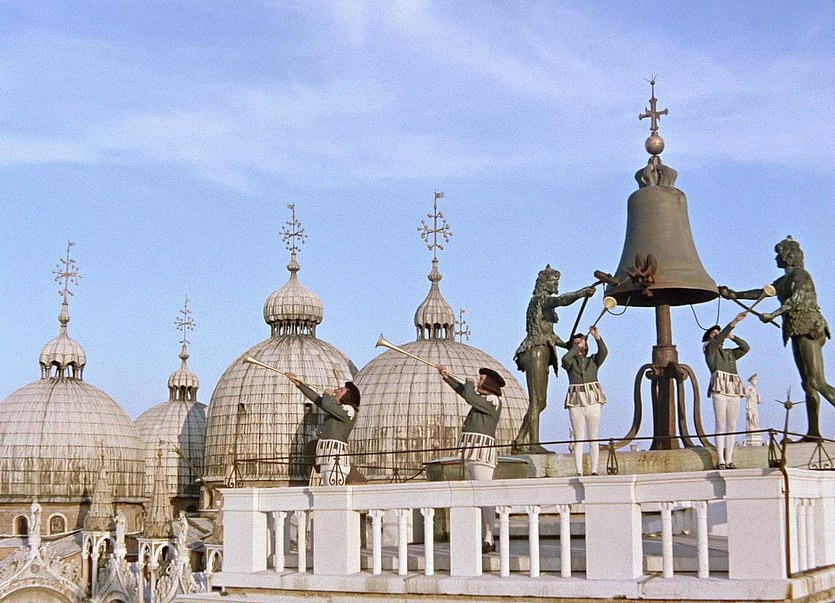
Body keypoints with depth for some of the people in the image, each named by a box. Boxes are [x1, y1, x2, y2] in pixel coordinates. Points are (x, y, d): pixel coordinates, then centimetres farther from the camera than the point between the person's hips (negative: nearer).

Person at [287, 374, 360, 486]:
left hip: (335, 458, -9)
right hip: (327, 460, 9)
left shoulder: (349, 411, -4)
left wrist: (327, 395, 5)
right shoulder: (336, 409, 24)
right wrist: (298, 383, 36)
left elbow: (326, 404, -18)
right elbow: (317, 399, 33)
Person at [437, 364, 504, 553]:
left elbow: (469, 396, -16)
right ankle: (483, 539, 7)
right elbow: (463, 391, 36)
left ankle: (488, 540, -21)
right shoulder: (483, 399, 23)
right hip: (470, 454, 10)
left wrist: (470, 383, 3)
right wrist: (447, 377, 36)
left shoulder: (493, 401, -5)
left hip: (482, 452, -10)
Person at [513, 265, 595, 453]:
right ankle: (534, 443, -17)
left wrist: (567, 345, 21)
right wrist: (581, 293, -39)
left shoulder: (546, 301, 22)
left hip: (542, 353, 10)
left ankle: (520, 441, 12)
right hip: (536, 351, -10)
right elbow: (562, 300, -28)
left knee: (540, 402, 10)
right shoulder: (541, 298, -6)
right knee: (536, 401, -13)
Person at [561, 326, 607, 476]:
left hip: (593, 401, 1)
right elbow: (565, 359, -14)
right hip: (576, 401, -1)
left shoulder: (593, 361, 13)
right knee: (578, 439, -3)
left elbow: (604, 352, -7)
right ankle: (579, 472, -6)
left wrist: (597, 337, -18)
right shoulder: (570, 362, 11)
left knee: (593, 438, 0)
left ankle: (594, 471, -1)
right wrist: (576, 347, -2)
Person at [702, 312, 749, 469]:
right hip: (719, 390, -5)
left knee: (732, 426, -1)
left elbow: (746, 347, 17)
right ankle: (720, 461, -14)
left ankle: (729, 460, -2)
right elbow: (719, 339, -4)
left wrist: (732, 337, 10)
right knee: (720, 426, -11)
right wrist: (735, 321, -11)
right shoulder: (709, 349, 13)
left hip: (734, 391, 5)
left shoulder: (730, 353, 28)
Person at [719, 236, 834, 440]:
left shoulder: (800, 275, -6)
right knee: (807, 384, 3)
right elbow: (763, 292, 25)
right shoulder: (784, 281, 21)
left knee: (817, 382, -18)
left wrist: (773, 315, -23)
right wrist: (735, 294, 25)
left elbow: (796, 299, -20)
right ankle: (813, 431, 1)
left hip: (809, 330, -9)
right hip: (798, 333, 9)